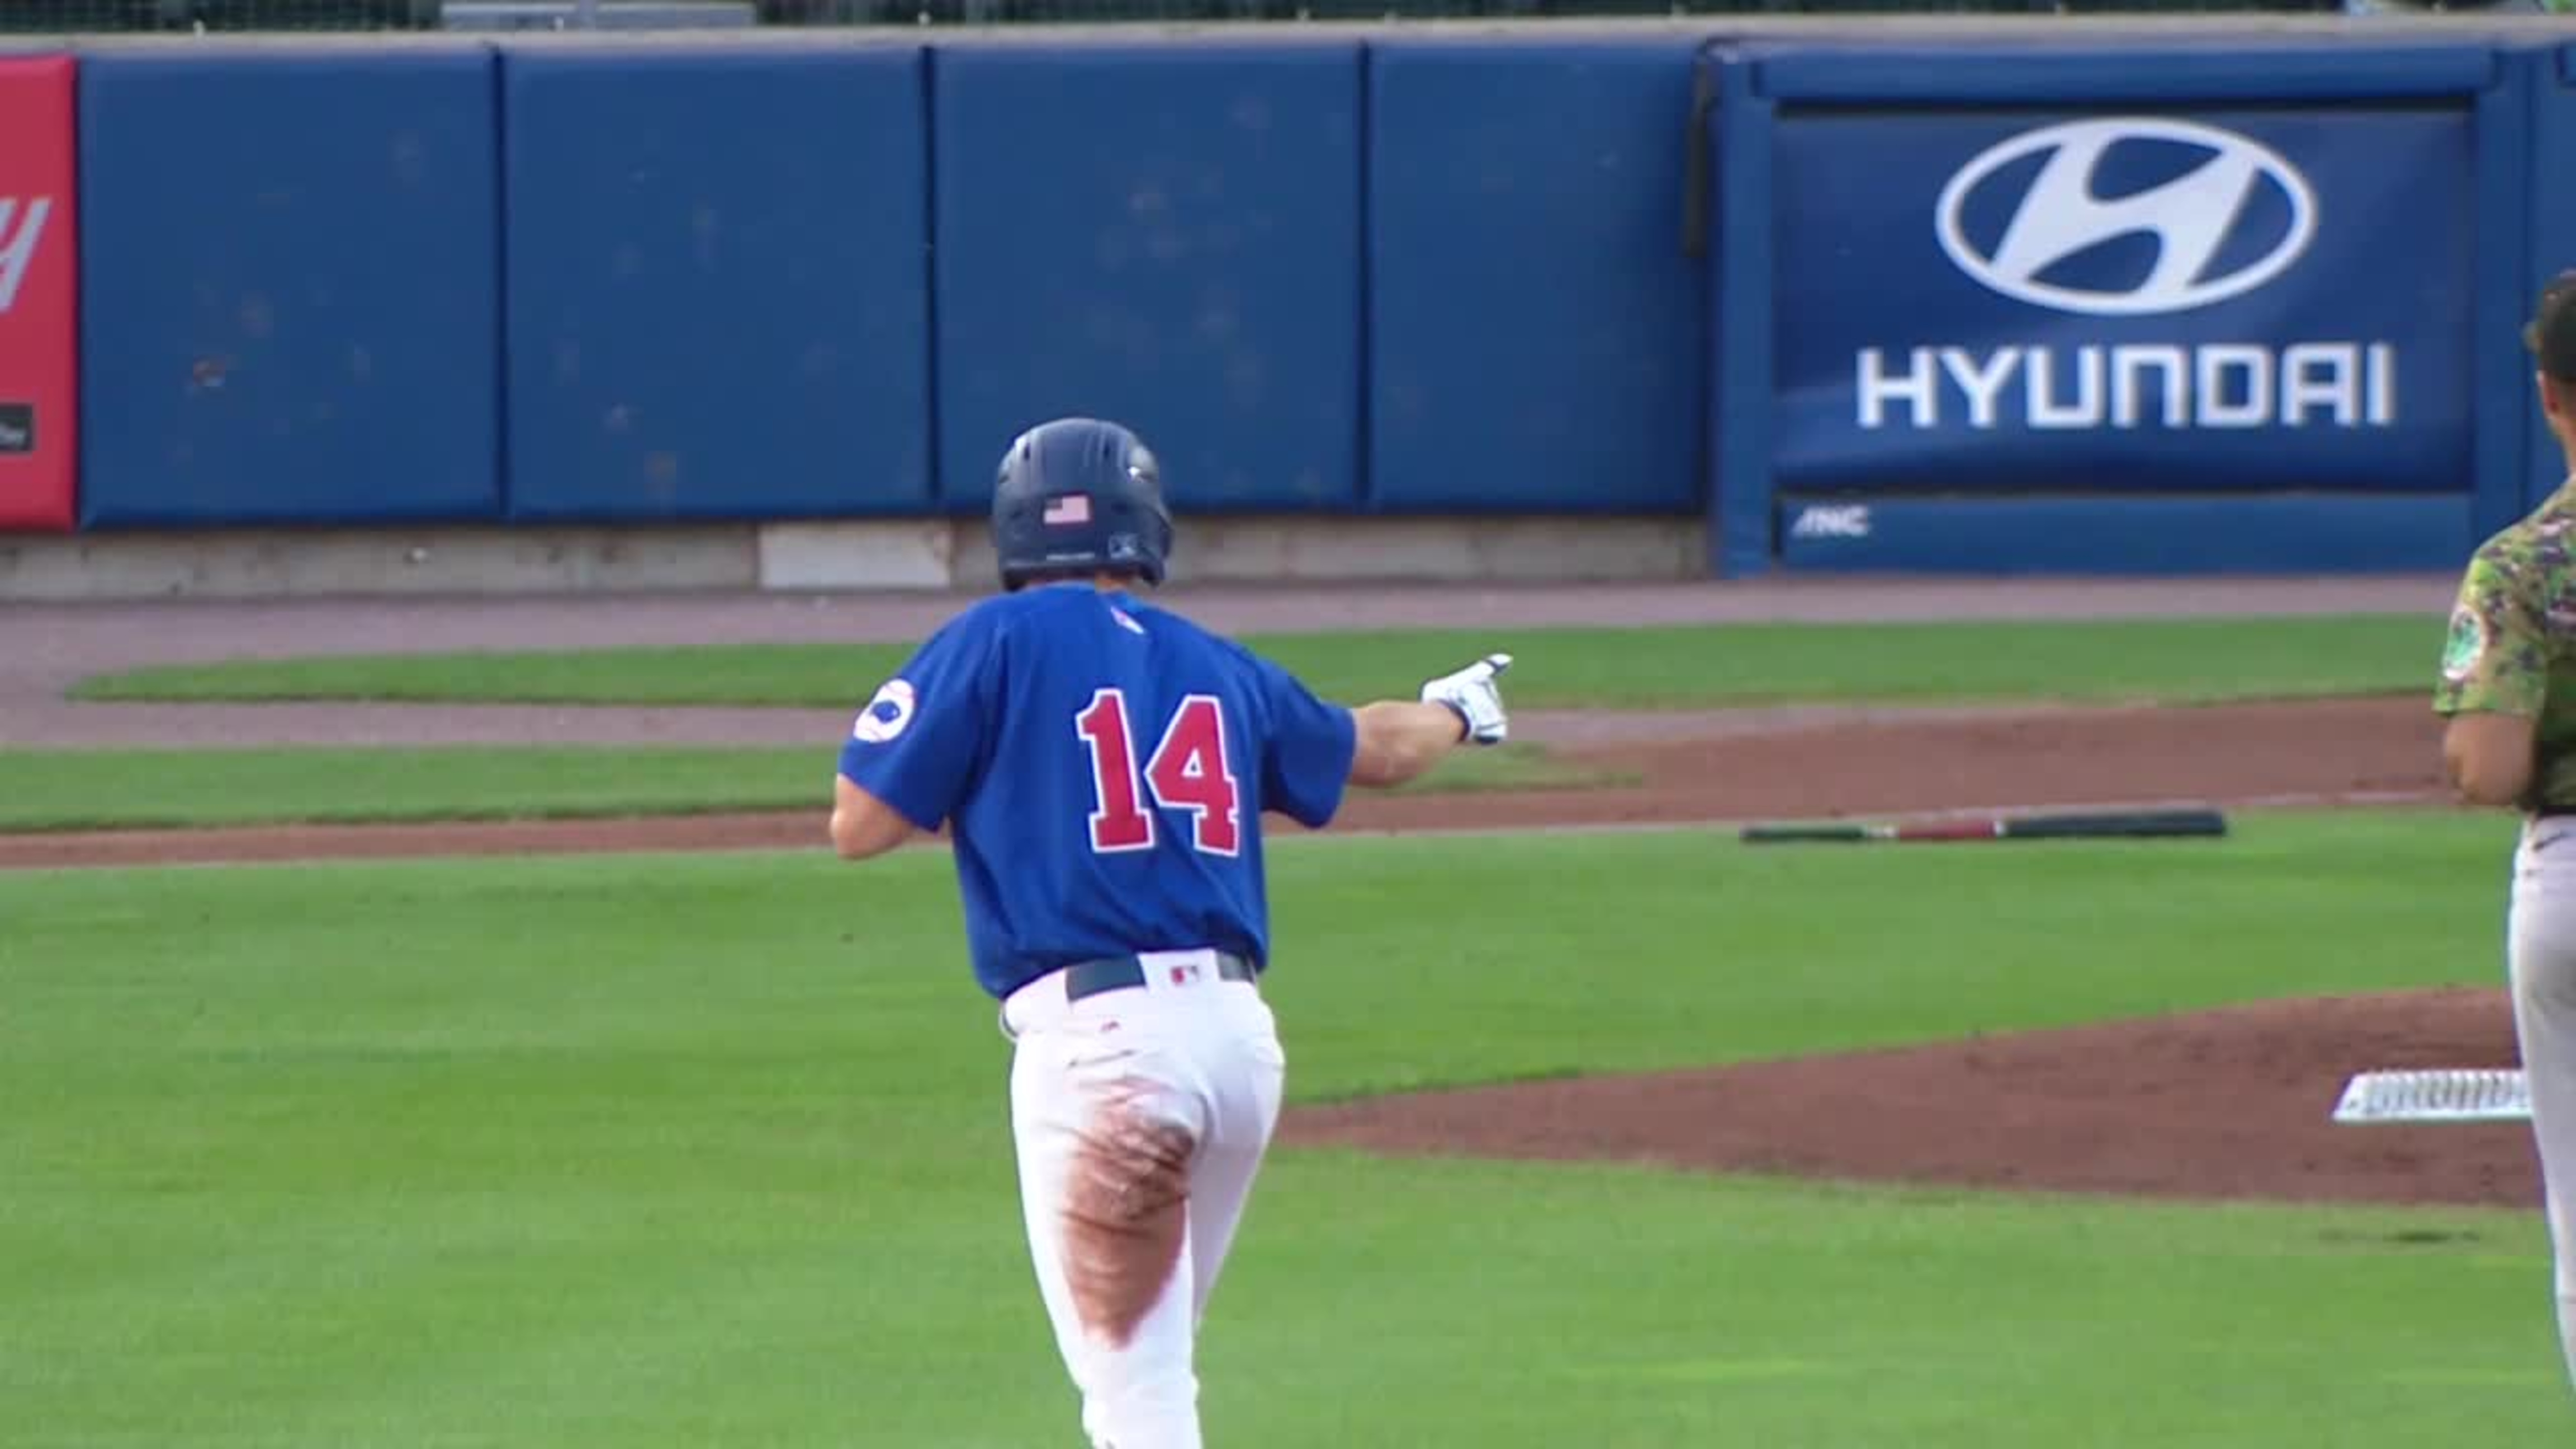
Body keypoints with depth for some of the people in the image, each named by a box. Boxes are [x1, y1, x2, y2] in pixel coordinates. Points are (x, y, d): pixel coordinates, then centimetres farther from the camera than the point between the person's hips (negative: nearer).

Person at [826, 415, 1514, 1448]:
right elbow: (1374, 751, 33)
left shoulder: (998, 643, 1)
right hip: (1239, 1031, 5)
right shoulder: (1215, 666, 16)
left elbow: (859, 827, -3)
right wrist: (1453, 712, 57)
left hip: (1095, 1041, -5)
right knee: (1149, 1355, 22)